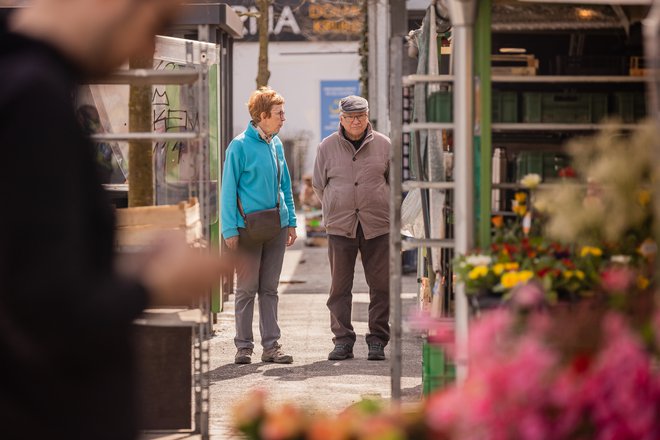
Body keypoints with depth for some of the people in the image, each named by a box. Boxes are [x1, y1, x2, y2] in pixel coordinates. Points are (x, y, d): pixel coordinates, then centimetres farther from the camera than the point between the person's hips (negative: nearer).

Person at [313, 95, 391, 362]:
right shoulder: (327, 147, 4)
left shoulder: (383, 145, 4)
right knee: (340, 287, 0)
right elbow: (319, 185, 14)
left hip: (377, 226, 0)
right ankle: (343, 340, 7)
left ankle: (377, 341, 7)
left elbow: (394, 181, 16)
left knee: (380, 286, 0)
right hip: (340, 227, 0)